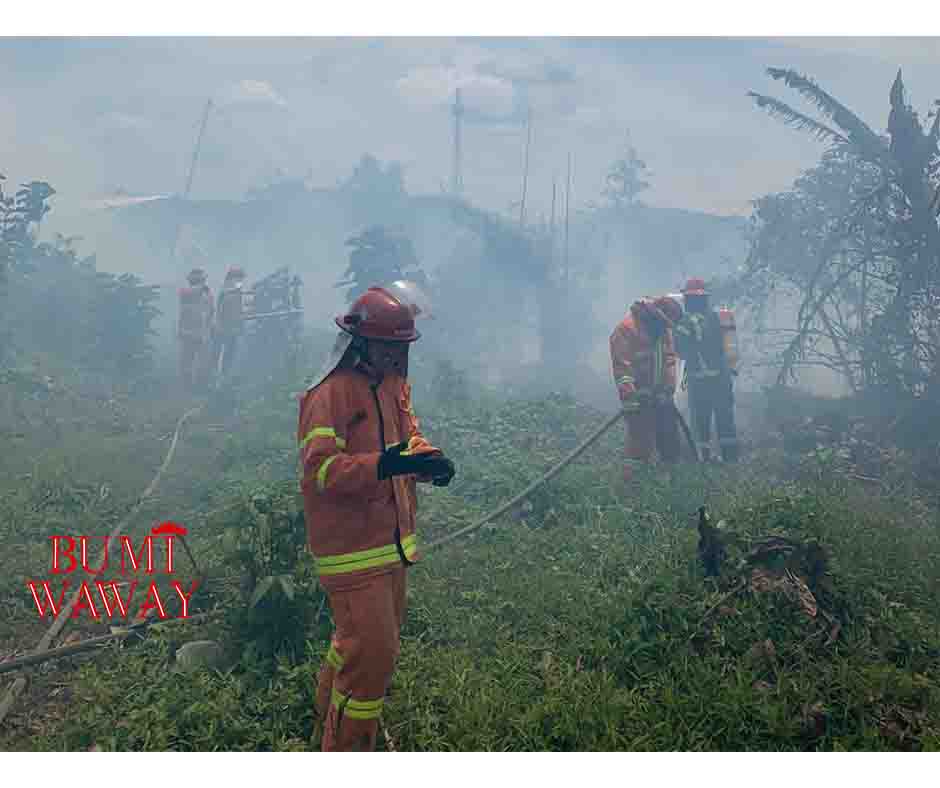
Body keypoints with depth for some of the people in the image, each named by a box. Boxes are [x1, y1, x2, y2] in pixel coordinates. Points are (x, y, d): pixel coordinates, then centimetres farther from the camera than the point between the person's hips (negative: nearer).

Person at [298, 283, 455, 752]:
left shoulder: (394, 384, 9)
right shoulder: (330, 394, -19)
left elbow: (408, 435, 12)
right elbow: (320, 468, -27)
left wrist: (430, 459, -11)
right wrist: (383, 465, -39)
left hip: (390, 540, 9)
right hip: (351, 548, -9)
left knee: (381, 639, 24)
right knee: (372, 651, -8)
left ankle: (328, 708, 48)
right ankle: (346, 746, 13)